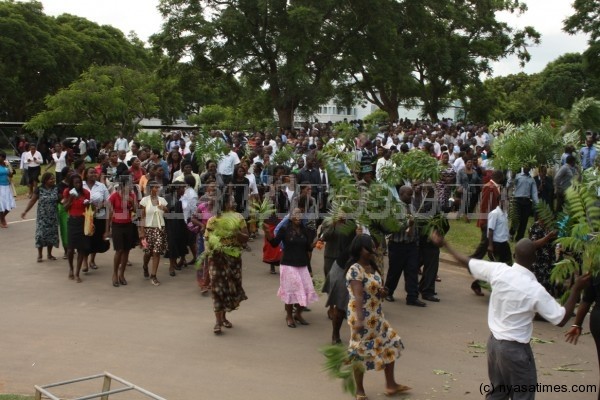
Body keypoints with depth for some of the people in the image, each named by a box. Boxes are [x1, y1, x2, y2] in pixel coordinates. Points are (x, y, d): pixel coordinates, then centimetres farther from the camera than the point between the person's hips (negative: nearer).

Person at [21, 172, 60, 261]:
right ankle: (39, 255, 9)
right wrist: (25, 211, -4)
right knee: (41, 234, -3)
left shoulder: (56, 188, -3)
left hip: (53, 216, 2)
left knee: (51, 234, 7)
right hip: (42, 216, -2)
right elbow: (33, 201, -1)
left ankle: (49, 254, 22)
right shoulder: (39, 189, -6)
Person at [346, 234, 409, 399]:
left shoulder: (374, 267, 7)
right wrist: (359, 320, -36)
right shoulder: (355, 270, -20)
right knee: (361, 352, 3)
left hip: (377, 316, 9)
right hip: (362, 318, -9)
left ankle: (390, 385, 26)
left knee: (390, 346, 13)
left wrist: (383, 291, -4)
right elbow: (358, 296, -29)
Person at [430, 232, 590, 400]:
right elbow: (561, 319, -14)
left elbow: (467, 262, 3)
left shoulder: (498, 270, -10)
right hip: (516, 349, -6)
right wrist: (576, 289, -10)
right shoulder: (536, 290, -22)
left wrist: (443, 243, 16)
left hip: (494, 342, 6)